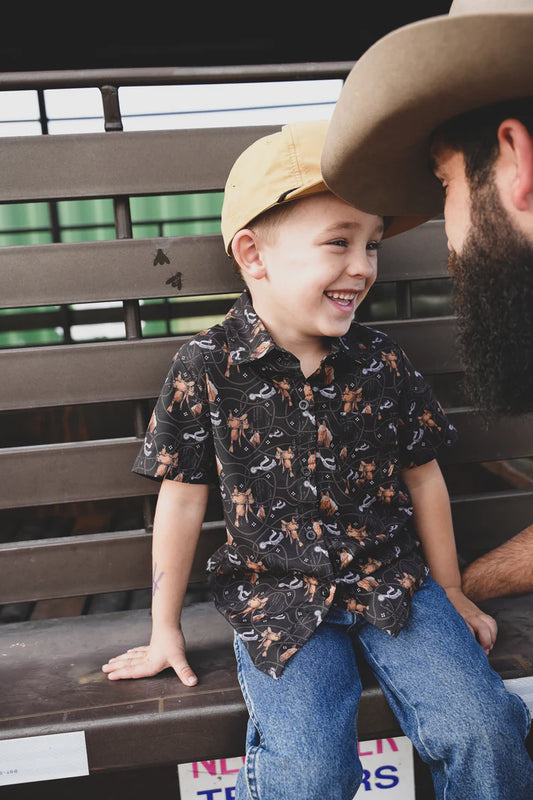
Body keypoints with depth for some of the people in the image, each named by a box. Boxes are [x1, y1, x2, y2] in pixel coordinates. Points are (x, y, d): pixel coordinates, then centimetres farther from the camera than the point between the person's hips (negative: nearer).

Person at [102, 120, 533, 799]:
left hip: (393, 579, 3)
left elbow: (423, 477, 7)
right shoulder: (206, 368, -11)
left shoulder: (383, 362, -3)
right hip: (280, 598, -2)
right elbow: (182, 499, -4)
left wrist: (451, 593, 13)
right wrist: (165, 630, 3)